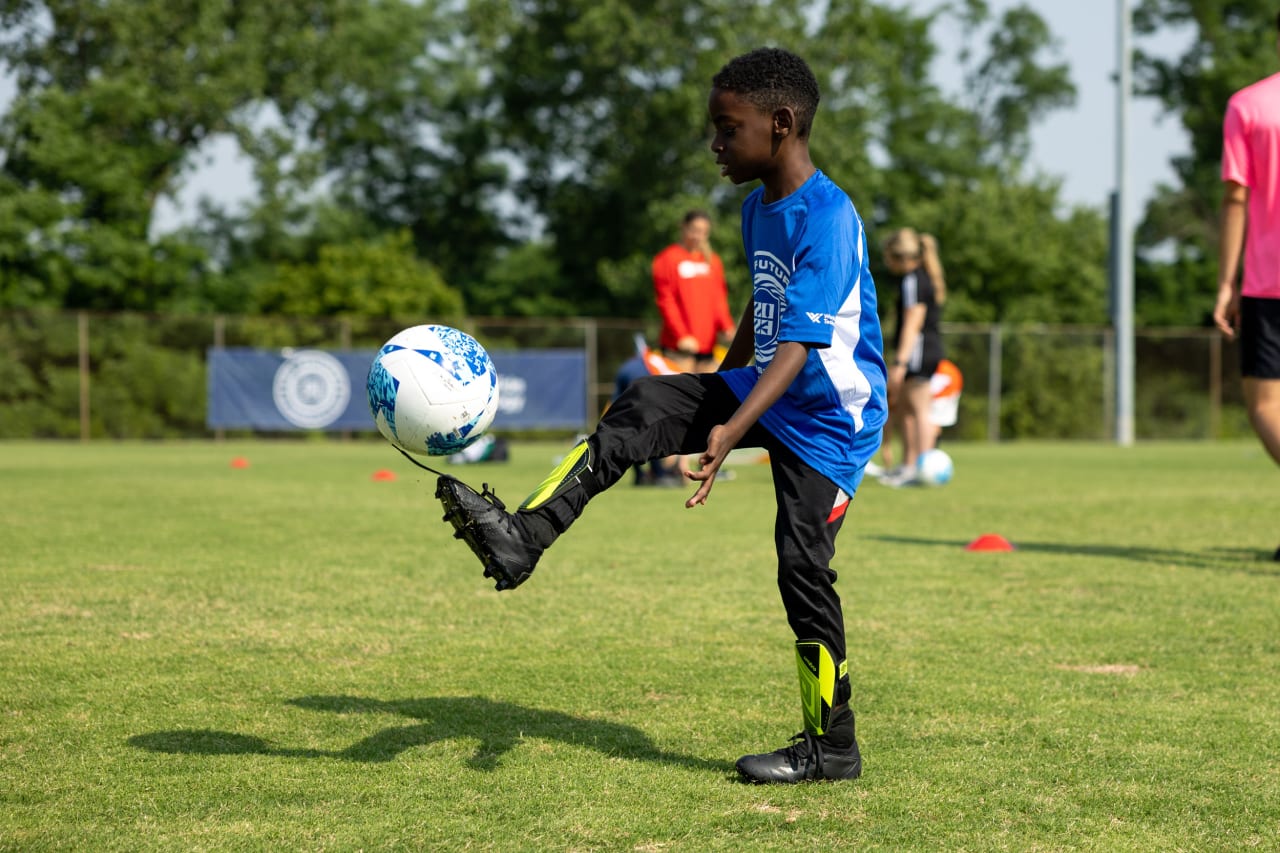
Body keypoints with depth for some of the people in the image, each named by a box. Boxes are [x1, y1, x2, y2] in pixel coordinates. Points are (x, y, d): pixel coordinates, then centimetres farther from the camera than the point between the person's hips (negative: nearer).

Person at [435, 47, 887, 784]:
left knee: (802, 567, -9)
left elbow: (800, 343, -32)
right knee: (643, 406, -9)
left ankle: (832, 748, 4)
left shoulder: (827, 218, -24)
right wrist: (717, 399, 28)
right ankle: (524, 537, -17)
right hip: (762, 390, 8)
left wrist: (731, 430, -42)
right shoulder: (759, 207, 5)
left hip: (828, 417, -8)